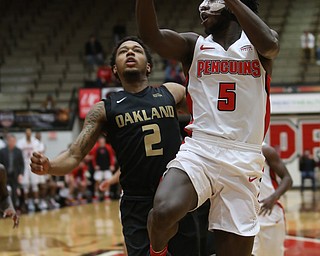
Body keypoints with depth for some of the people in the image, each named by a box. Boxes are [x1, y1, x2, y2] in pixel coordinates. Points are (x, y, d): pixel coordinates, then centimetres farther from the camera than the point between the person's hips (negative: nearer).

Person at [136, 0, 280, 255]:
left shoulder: (257, 46, 9)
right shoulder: (194, 45, 12)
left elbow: (269, 44, -16)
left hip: (244, 160, 0)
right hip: (199, 150, 0)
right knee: (164, 211, -30)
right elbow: (150, 35, -7)